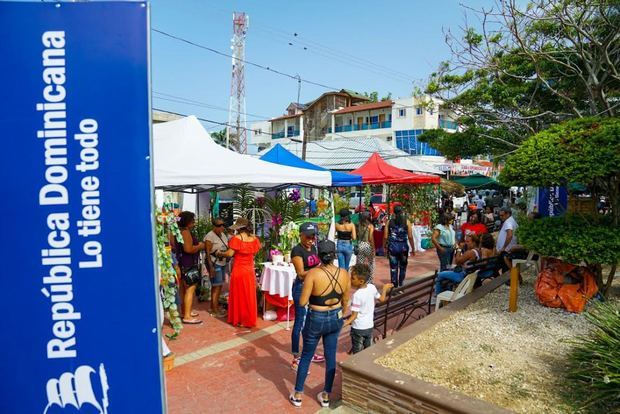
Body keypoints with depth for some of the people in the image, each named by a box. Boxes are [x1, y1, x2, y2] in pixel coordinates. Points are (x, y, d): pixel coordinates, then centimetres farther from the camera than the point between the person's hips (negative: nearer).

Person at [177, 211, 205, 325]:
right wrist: (200, 246, -12)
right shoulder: (185, 231, -17)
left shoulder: (182, 230, 14)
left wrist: (197, 245, 14)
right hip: (188, 264, -11)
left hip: (186, 264, 11)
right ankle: (187, 317, -6)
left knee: (187, 288, 17)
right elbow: (188, 249, -26)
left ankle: (186, 311, 27)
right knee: (190, 289, -8)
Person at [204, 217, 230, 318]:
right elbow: (208, 253, -15)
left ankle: (214, 306, 25)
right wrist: (211, 267, -20)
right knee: (216, 286, -4)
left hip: (223, 263, 8)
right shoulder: (210, 236, -13)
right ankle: (214, 310, 5)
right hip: (215, 264, -8)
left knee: (219, 286, 12)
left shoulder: (223, 235, 10)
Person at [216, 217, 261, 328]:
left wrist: (219, 253, 2)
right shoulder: (254, 238, -3)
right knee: (249, 296, 12)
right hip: (250, 271, 4)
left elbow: (230, 253, -15)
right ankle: (249, 320, 22)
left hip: (238, 271, -4)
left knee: (238, 295, 10)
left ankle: (237, 319, 21)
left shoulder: (237, 238, -16)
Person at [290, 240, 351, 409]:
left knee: (306, 356, 16)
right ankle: (326, 396, 32)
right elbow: (345, 301, 3)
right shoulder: (344, 274, -10)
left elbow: (302, 302, -19)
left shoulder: (313, 274, -23)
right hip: (336, 319, 3)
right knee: (330, 356, 18)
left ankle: (297, 396, 29)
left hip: (316, 319, -3)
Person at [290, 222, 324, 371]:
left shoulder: (313, 248, 7)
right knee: (300, 322, -2)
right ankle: (296, 360, 8)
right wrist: (317, 268, -32)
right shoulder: (297, 250, -17)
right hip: (301, 288, -8)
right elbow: (301, 273, -21)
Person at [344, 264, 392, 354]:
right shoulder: (372, 287, -9)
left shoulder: (357, 295, -27)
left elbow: (354, 315, -23)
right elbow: (382, 299, 8)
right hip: (370, 326, 6)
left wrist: (345, 323, -27)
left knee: (357, 353, 10)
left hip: (358, 328, -6)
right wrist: (385, 288, 22)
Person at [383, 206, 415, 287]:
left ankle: (394, 286, 10)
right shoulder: (406, 222, -3)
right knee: (403, 267, 16)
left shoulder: (389, 222, 0)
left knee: (393, 268, 8)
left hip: (392, 247, 0)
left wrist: (384, 247, 9)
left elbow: (385, 237, -3)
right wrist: (413, 249, 3)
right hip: (403, 247, 0)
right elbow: (410, 237, -5)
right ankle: (401, 285, 19)